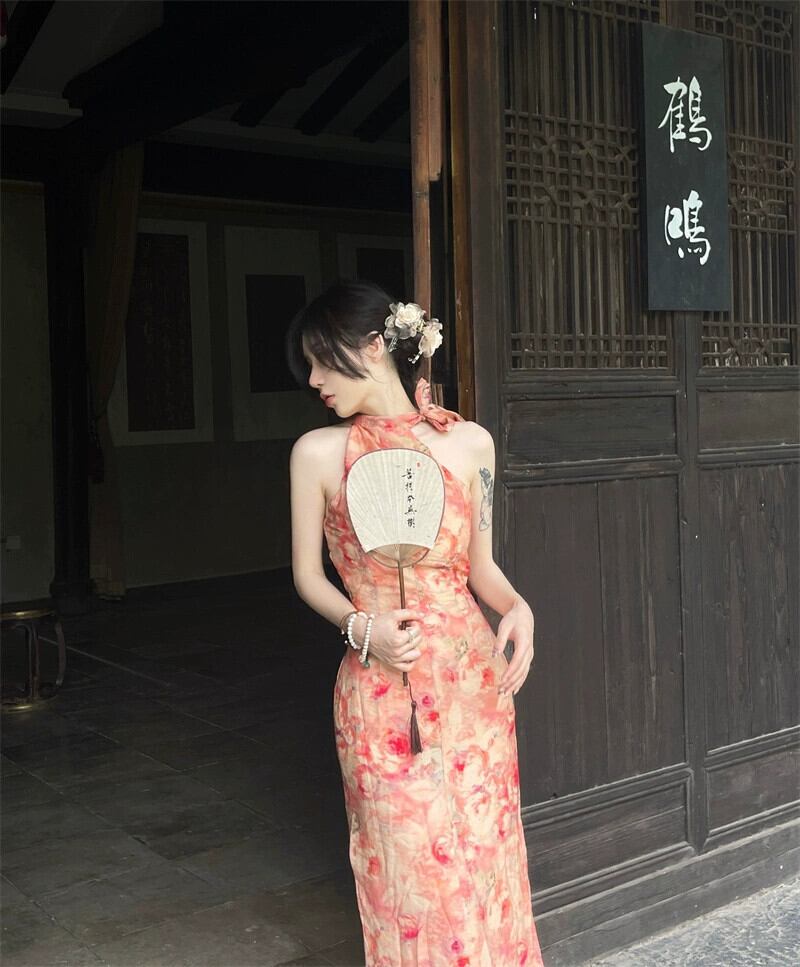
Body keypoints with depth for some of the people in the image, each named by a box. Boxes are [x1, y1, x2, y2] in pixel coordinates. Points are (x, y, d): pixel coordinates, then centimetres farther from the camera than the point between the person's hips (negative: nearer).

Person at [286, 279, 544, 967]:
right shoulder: (320, 452, -3)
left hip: (475, 677, 2)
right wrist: (361, 626, -16)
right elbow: (308, 575, 2)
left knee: (486, 858, 12)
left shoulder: (469, 441, 1)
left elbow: (480, 566, 8)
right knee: (410, 869, 7)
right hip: (382, 689, -2)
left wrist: (518, 607, -12)